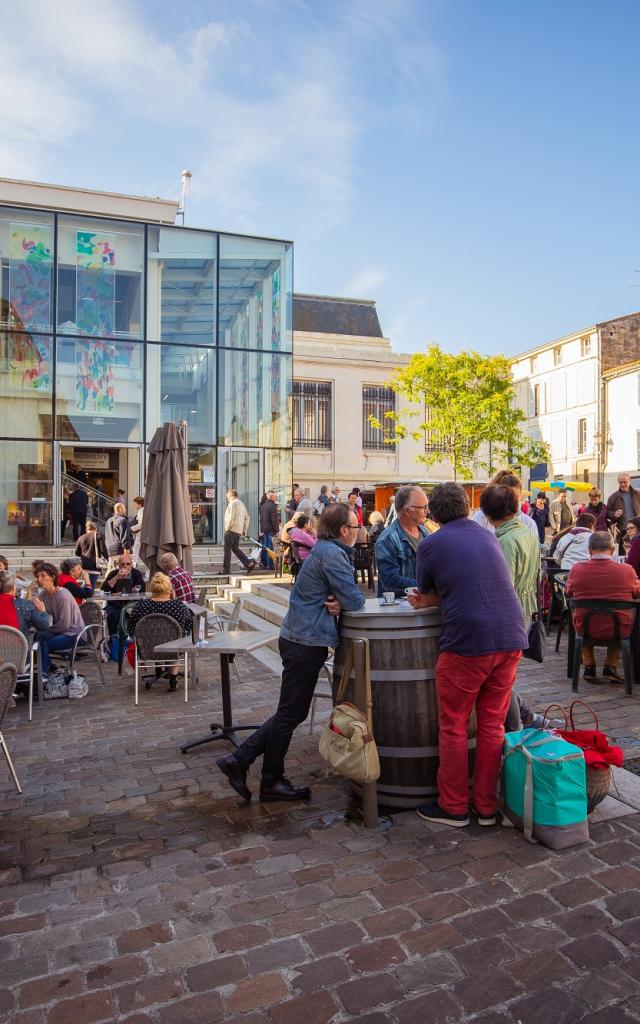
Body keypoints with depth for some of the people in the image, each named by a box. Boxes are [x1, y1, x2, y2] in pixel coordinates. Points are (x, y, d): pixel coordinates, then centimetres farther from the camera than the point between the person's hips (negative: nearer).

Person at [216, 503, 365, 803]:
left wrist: (338, 603, -5)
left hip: (300, 639, 10)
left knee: (291, 712, 17)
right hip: (306, 642, -10)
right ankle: (271, 783, 21)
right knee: (290, 714, 5)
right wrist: (342, 602, 2)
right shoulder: (332, 553, -17)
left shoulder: (327, 550, 14)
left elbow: (345, 597, 17)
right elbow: (354, 601, -19)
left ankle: (238, 761, 20)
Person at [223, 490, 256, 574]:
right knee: (235, 549, 15)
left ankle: (226, 570, 2)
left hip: (231, 530, -9)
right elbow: (247, 518, 18)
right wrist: (245, 530, 18)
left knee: (227, 550, -2)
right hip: (239, 531, 9)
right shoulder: (241, 504, 18)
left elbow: (231, 518, -20)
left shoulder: (233, 504, -11)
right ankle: (249, 563, 5)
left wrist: (227, 528, -9)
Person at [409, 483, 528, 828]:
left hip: (467, 642, -5)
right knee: (492, 725, 15)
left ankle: (453, 807, 21)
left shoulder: (429, 545, 0)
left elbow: (427, 595, 8)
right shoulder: (489, 537, 15)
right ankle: (486, 807, 25)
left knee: (454, 727, 10)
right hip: (511, 638, 6)